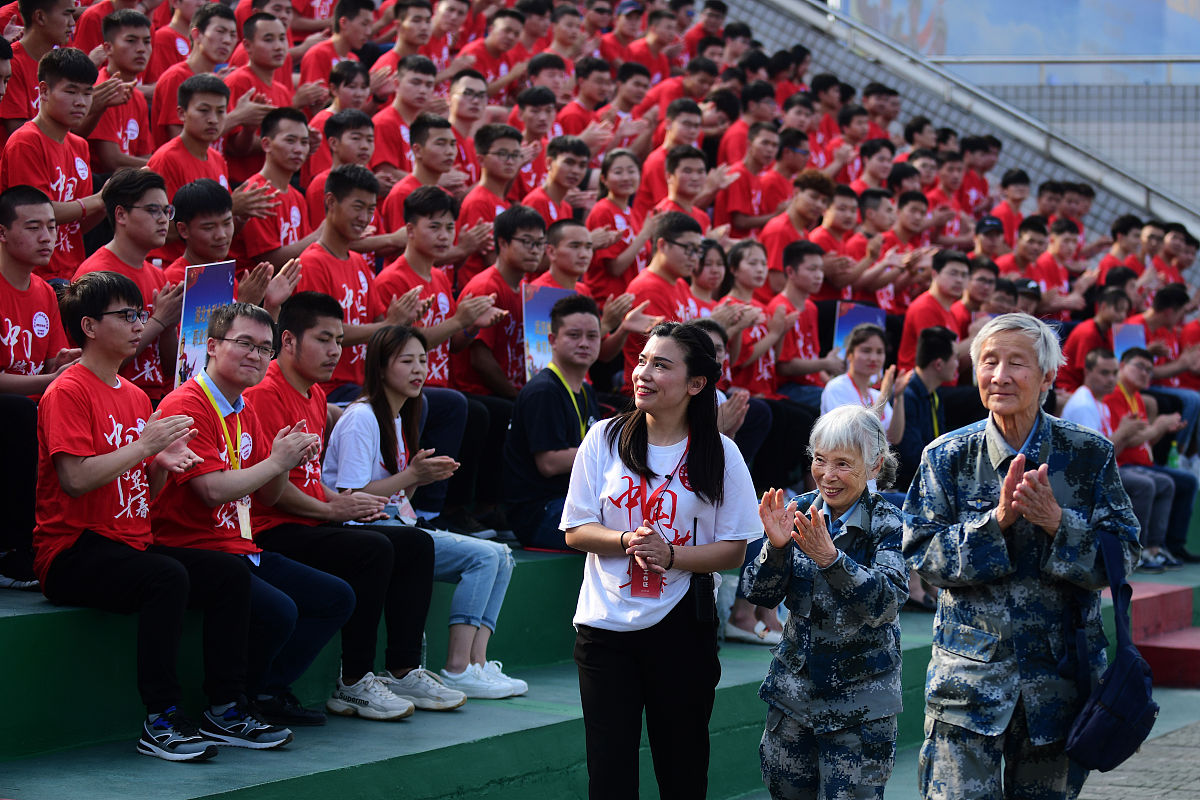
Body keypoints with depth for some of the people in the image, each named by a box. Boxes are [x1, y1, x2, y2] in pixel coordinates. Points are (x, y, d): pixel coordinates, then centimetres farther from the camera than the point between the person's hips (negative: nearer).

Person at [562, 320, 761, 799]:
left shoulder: (719, 455, -1)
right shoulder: (605, 438, 1)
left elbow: (733, 550, -2)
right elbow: (576, 531, 2)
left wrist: (669, 554, -18)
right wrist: (627, 541, -17)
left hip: (681, 628, -1)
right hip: (605, 623, 1)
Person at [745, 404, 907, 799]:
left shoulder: (887, 524, -11)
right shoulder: (799, 512, 0)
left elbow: (886, 604, -25)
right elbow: (759, 595, -3)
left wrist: (829, 557, -37)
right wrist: (776, 546, -22)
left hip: (860, 701, -4)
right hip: (794, 689, 4)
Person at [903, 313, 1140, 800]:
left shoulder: (1090, 455, -1)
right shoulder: (947, 458, -1)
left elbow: (1122, 558, -4)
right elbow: (923, 554, -6)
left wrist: (1056, 522, -20)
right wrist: (996, 520, -19)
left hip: (1059, 673, 1)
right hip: (970, 669, -1)